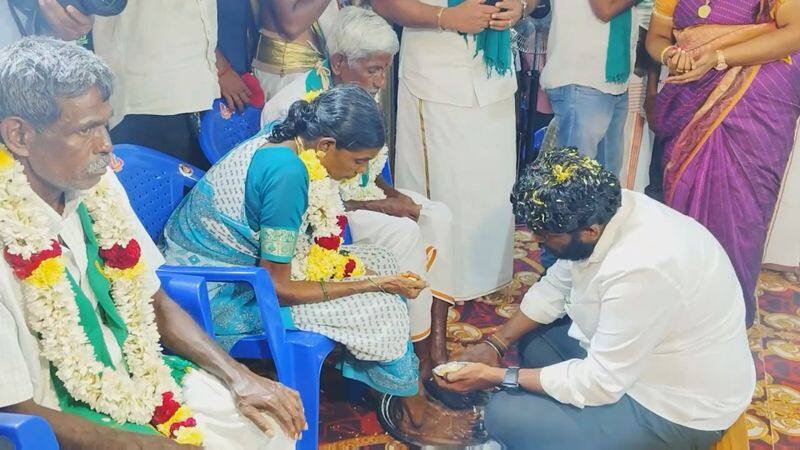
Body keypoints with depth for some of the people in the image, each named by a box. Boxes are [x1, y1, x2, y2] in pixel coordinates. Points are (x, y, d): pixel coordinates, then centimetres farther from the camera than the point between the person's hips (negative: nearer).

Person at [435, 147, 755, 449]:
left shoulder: (639, 271, -36)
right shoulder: (603, 211, -10)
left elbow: (599, 383, -27)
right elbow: (555, 286, 5)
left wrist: (496, 377, -20)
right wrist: (494, 345, -1)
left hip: (679, 408, -9)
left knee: (506, 415, -14)